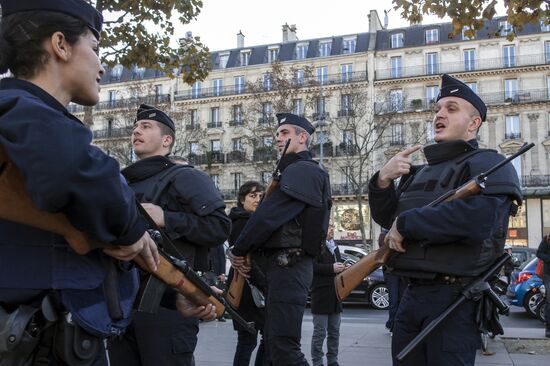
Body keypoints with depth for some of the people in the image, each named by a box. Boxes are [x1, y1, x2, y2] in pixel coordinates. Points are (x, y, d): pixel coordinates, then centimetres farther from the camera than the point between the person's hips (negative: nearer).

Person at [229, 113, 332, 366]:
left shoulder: (302, 170, -12)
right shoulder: (295, 171, 21)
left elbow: (269, 215, -19)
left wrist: (238, 250, -8)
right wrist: (248, 252, 8)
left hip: (288, 265, -11)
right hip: (286, 263, 11)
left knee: (283, 345, -12)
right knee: (273, 342, 17)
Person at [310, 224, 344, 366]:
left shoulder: (334, 245, 18)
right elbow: (312, 266, -21)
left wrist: (342, 268, 7)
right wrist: (332, 268, -20)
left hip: (335, 295, 8)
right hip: (321, 295, -8)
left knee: (334, 332, 13)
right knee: (320, 333, -1)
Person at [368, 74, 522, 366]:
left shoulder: (488, 164, -7)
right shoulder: (421, 171, 18)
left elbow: (477, 217, -27)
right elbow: (386, 218, 18)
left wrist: (406, 223, -16)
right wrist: (382, 181, -3)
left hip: (455, 297, -7)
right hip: (412, 295, 8)